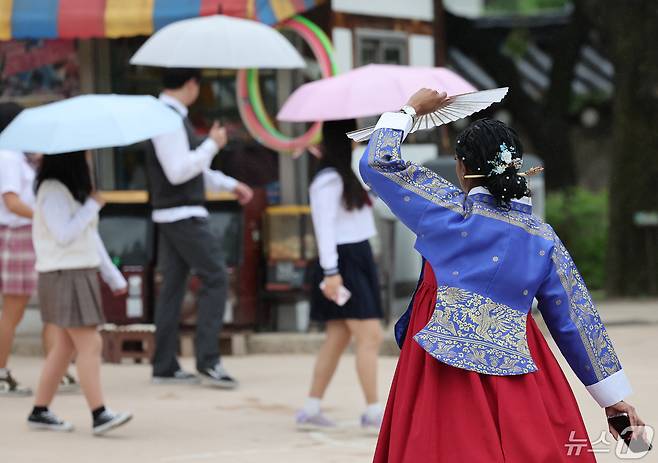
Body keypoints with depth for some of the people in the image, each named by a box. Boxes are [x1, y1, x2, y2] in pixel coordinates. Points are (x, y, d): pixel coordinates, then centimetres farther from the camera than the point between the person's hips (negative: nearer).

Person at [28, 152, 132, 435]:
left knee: (66, 346, 10)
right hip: (64, 276, -10)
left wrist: (113, 276, 20)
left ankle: (39, 412, 15)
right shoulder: (52, 191, -13)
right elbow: (65, 235, -21)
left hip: (83, 273, 10)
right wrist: (92, 207, -12)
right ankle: (99, 415, -18)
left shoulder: (74, 189, 18)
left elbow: (90, 236, 22)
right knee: (90, 345, -14)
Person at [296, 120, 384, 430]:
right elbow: (324, 227, -19)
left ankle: (311, 410, 12)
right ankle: (373, 411, -9)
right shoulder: (329, 180, -14)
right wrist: (331, 271, -23)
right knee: (370, 336, -11)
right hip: (343, 263, -10)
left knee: (337, 338, 10)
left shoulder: (348, 175, 16)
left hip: (358, 258, 10)